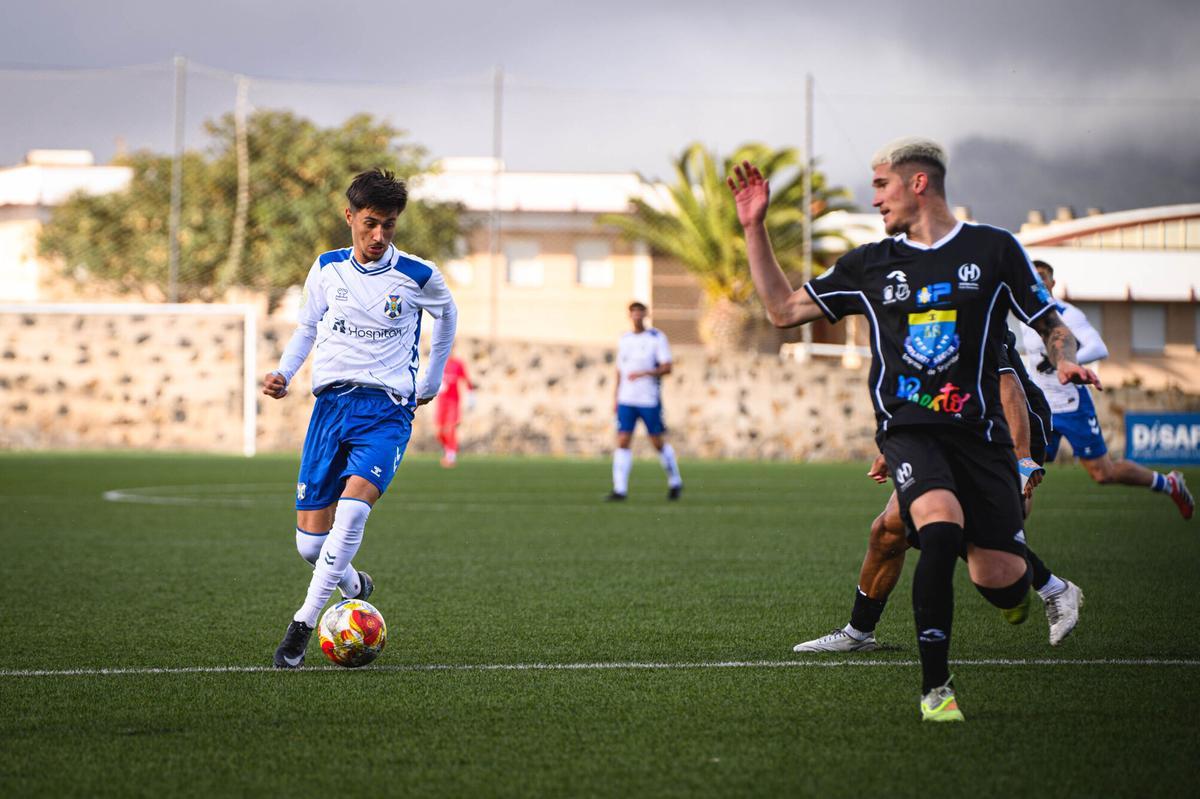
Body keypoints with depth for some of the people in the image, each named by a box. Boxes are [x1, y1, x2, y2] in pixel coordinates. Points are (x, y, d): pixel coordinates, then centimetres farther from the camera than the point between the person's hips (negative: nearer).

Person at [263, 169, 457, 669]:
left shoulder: (417, 276, -1)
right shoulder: (326, 270, 6)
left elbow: (447, 315, 20)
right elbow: (307, 328, 20)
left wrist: (431, 381, 23)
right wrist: (283, 373, 3)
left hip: (387, 408, -3)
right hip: (331, 402, 3)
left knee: (352, 508, -28)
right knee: (310, 542, -1)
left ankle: (303, 625, -23)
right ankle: (354, 585, 32)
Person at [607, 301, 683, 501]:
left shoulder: (657, 338, -3)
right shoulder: (624, 340, 11)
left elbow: (667, 368, -9)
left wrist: (643, 373, -21)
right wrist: (616, 397, 14)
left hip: (650, 400, -4)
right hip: (626, 401, 4)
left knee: (658, 443, 4)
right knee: (623, 442, -7)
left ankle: (675, 482, 25)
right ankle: (620, 489, -9)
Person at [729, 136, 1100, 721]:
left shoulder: (993, 249, 5)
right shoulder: (870, 264, 11)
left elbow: (1050, 325, 10)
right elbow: (783, 309, 16)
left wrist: (1065, 360, -12)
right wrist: (754, 229, 10)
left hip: (979, 429, 0)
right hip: (907, 428, 0)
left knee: (1001, 584, -7)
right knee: (941, 527, -30)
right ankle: (935, 688, -18)